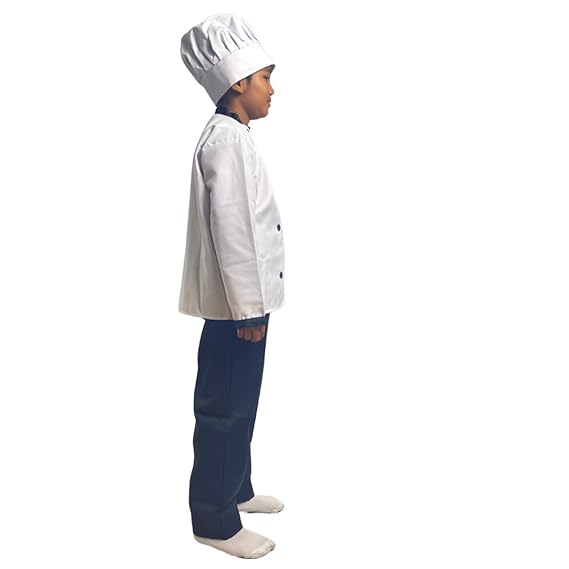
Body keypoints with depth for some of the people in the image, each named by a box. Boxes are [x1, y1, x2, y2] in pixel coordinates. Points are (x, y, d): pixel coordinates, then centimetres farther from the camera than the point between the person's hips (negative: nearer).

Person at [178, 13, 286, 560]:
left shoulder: (233, 136, 14)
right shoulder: (226, 139, -18)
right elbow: (228, 229, -22)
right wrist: (247, 307, -19)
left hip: (245, 299, 10)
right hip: (235, 304, -10)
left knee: (240, 404, 19)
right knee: (224, 409, 0)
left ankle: (235, 490, 34)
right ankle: (214, 519, 12)